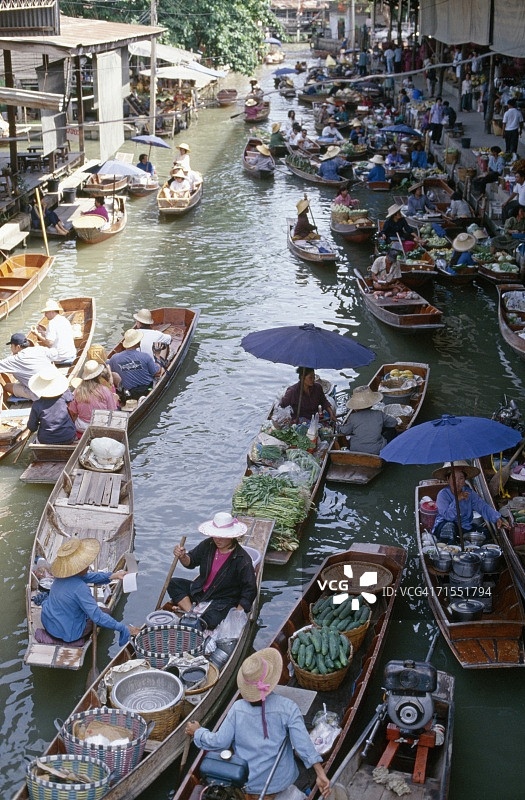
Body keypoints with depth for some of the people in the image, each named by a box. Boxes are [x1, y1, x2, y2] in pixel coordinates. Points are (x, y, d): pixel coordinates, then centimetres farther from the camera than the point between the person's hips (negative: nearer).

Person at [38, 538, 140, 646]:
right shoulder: (80, 588, -31)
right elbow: (98, 617, -29)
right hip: (66, 632, -7)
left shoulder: (62, 575, -7)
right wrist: (123, 628, -23)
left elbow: (85, 577, 12)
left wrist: (111, 576, 9)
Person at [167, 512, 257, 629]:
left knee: (210, 621, -34)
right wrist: (182, 557, -16)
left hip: (224, 600, -6)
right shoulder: (208, 545, -5)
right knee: (173, 584, -8)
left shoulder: (243, 559, -21)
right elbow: (191, 562, 9)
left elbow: (250, 590, -17)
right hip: (200, 591, 6)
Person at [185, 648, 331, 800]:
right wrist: (321, 774, -25)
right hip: (281, 781, -1)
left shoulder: (238, 709, -13)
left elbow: (219, 742, -10)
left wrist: (197, 732, 8)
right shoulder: (287, 707, -17)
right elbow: (303, 742, -24)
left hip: (247, 783, 2)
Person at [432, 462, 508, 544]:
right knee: (449, 526, -37)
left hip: (465, 527, 4)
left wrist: (497, 518, -27)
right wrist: (457, 500, -35)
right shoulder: (442, 494, -14)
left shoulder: (469, 493, 0)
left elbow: (483, 507, -11)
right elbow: (448, 516, -25)